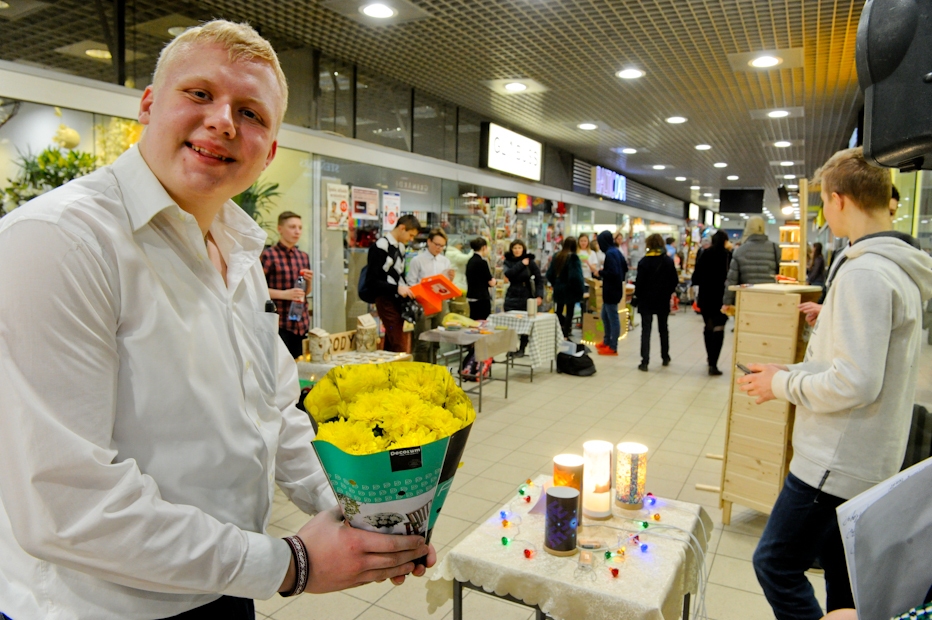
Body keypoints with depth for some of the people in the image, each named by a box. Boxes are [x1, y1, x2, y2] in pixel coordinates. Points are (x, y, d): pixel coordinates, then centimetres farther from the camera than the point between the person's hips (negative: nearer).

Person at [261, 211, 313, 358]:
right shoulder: (268, 255, -6)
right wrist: (284, 294, -19)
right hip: (278, 322, -6)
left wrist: (308, 281, 0)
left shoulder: (304, 256, 13)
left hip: (301, 322, 6)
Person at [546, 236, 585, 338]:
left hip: (558, 289, 5)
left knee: (559, 311, 18)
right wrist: (579, 289, -11)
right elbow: (575, 276, -22)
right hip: (570, 289, -5)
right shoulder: (573, 257, -15)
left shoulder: (557, 256, 2)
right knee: (569, 312, 3)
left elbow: (549, 273, 5)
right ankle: (566, 335, 3)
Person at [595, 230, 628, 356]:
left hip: (611, 291, -10)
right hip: (615, 288, 10)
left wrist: (600, 272, -12)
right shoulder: (617, 251, 9)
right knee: (605, 316, 20)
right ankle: (607, 341, 31)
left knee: (613, 318, -2)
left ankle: (613, 347, 6)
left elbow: (612, 273, -25)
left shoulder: (610, 254, -20)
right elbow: (625, 267, 18)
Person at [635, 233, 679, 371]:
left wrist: (637, 295, 2)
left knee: (646, 330, -2)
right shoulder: (669, 261, 0)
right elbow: (675, 281, 1)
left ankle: (645, 361, -8)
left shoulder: (644, 261, -10)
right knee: (663, 329, 18)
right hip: (664, 300, 3)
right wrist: (667, 293, 14)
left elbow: (640, 282, -12)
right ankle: (665, 358, 29)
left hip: (647, 300, -3)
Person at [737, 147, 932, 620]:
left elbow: (855, 384, -26)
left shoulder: (863, 272, -22)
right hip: (871, 458, 10)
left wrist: (783, 384, -12)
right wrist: (793, 372, 17)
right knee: (842, 565, 22)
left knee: (775, 564, 1)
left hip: (838, 462, -10)